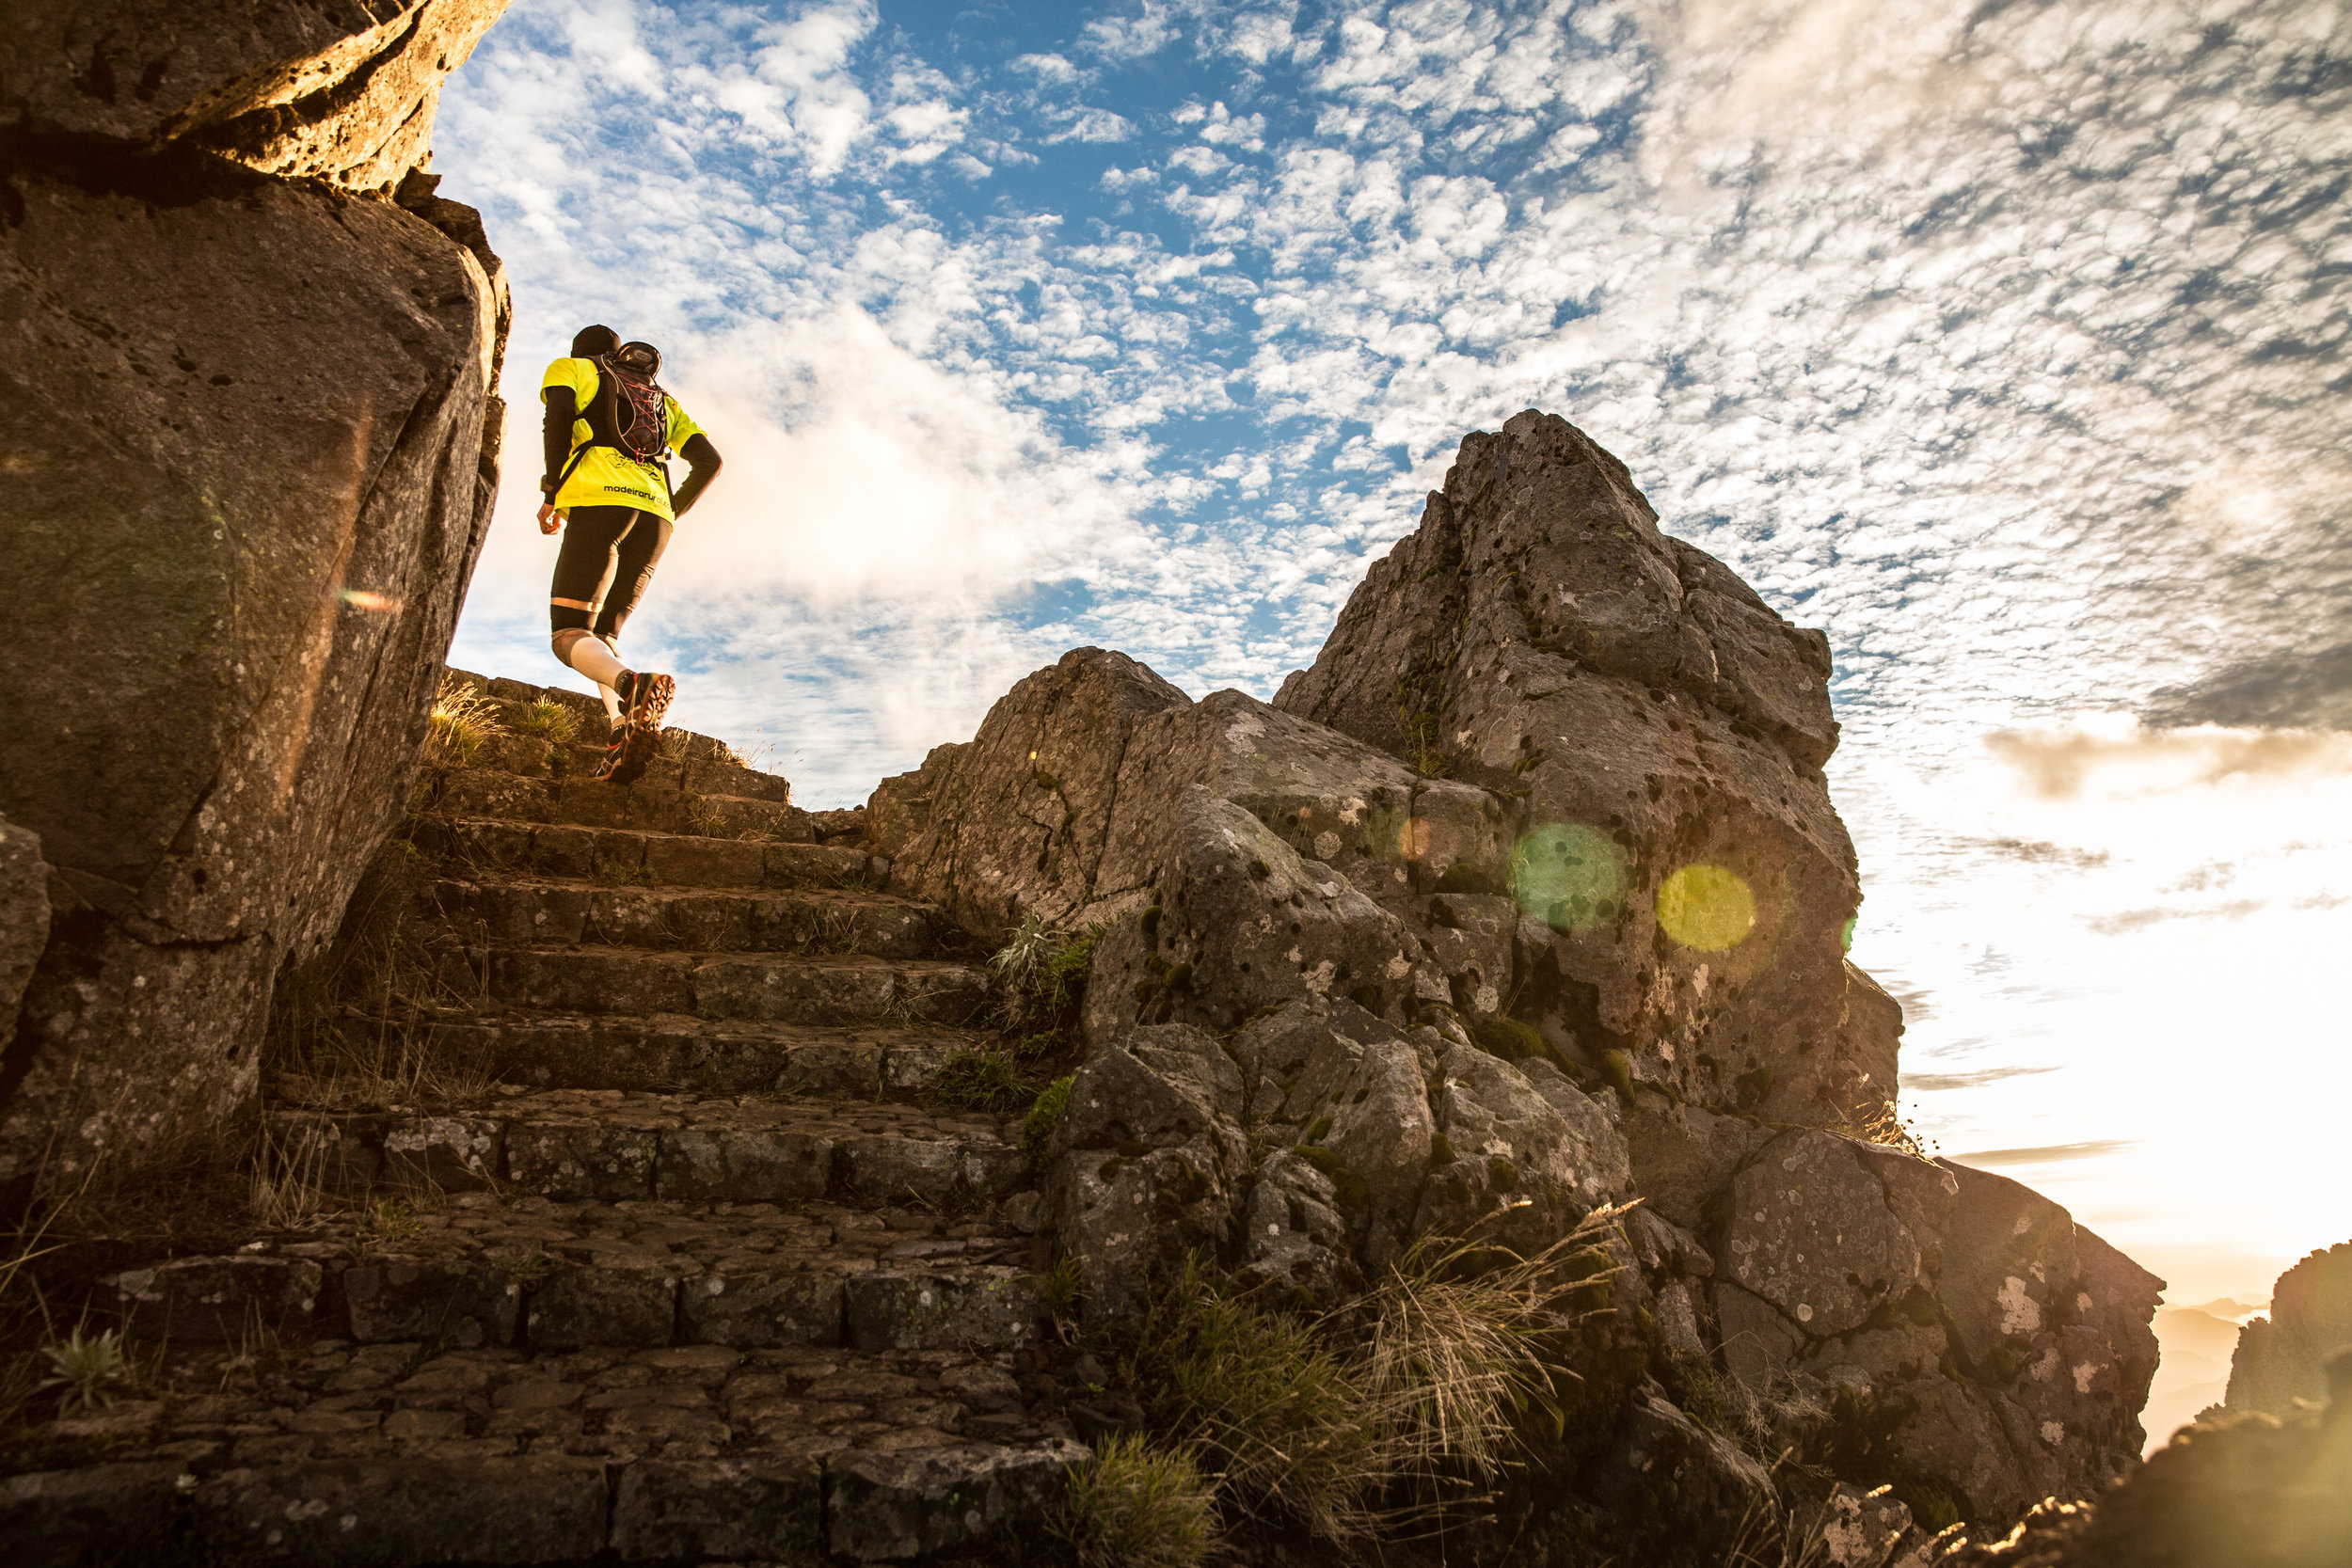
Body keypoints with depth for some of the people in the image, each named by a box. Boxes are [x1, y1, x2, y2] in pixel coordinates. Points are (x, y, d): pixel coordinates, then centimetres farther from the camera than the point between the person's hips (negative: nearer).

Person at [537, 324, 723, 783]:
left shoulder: (571, 368, 21)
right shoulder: (661, 398, 34)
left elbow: (559, 416, -3)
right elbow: (709, 460, 20)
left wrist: (551, 494, 0)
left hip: (601, 502, -5)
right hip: (655, 512, 5)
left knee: (569, 634, -8)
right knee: (603, 636, 10)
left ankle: (633, 684, -42)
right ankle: (627, 727, -17)